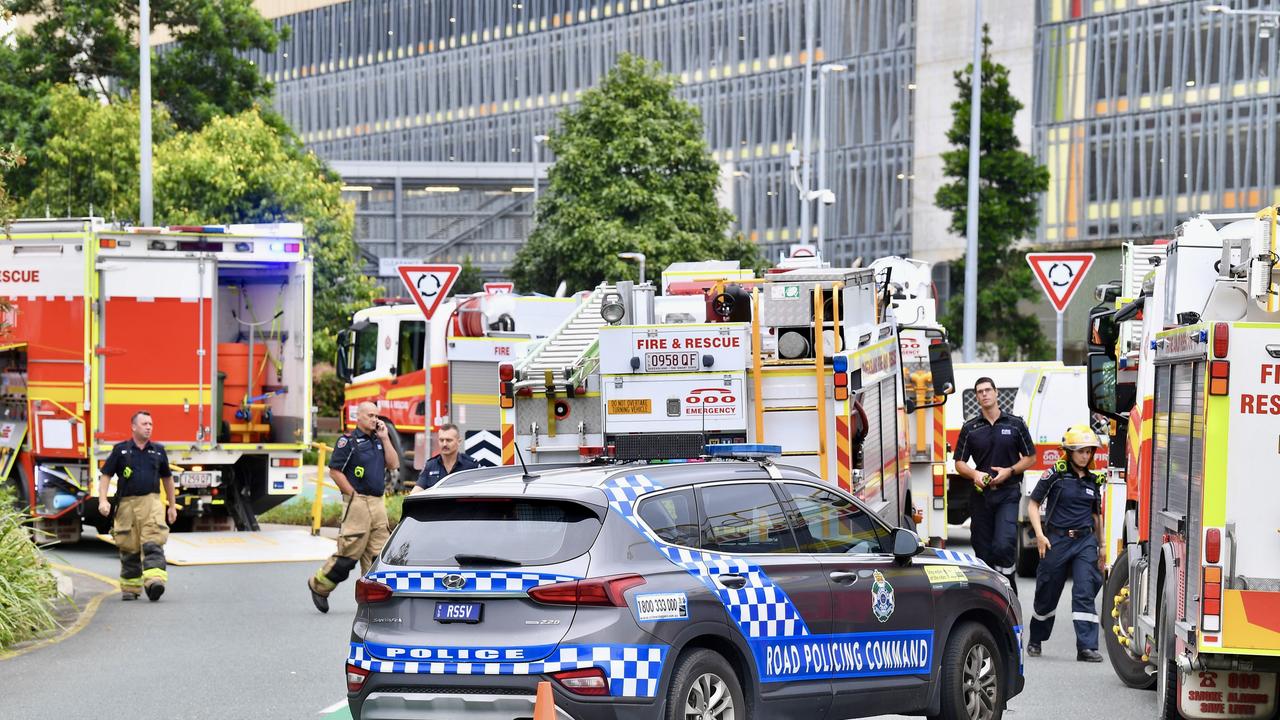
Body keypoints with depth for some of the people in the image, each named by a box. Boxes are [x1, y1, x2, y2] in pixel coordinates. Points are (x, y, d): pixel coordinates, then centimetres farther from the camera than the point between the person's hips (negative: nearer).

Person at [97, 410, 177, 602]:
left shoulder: (158, 451, 13)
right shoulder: (120, 450, 6)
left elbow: (167, 478, 22)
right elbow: (105, 476, 5)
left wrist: (173, 506, 22)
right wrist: (103, 500, -8)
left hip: (151, 502, 0)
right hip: (127, 504, 0)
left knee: (152, 544, -16)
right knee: (129, 549, 5)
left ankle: (154, 581, -31)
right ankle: (130, 588, 17)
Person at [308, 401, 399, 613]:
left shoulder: (378, 441, 17)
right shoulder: (348, 441, -5)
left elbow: (393, 465, 9)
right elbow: (334, 471, -9)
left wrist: (385, 438, 4)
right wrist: (353, 494, -11)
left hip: (378, 504, 7)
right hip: (357, 502, -7)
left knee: (379, 553, 4)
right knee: (350, 551, -8)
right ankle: (319, 586, 6)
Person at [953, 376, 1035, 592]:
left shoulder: (1015, 425, 5)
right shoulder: (970, 429, 9)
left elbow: (1030, 457, 9)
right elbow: (959, 463, 10)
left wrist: (1009, 471, -7)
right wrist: (974, 474, -12)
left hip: (1008, 494, -3)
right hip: (980, 494, 3)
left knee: (1004, 545, -19)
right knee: (983, 549, 3)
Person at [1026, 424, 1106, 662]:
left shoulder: (1094, 481, 10)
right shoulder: (1056, 475, -4)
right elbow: (1034, 505, -2)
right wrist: (1040, 535, -12)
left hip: (1085, 542, 2)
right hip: (1057, 540, -2)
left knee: (1085, 592, -11)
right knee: (1047, 595, 9)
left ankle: (1087, 647, -15)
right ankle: (1035, 639, 31)